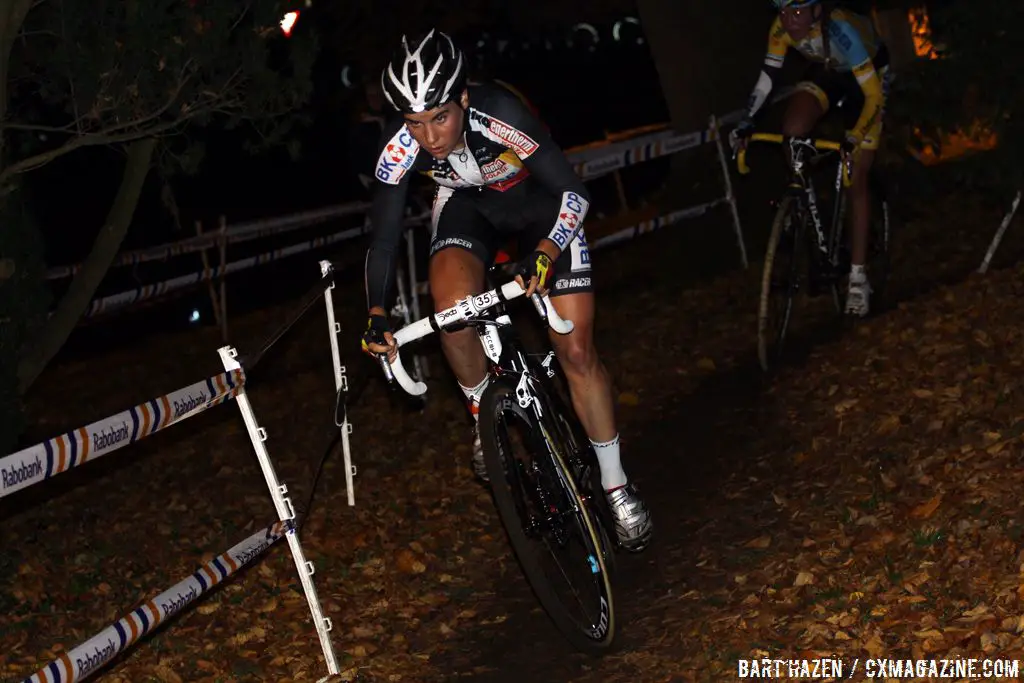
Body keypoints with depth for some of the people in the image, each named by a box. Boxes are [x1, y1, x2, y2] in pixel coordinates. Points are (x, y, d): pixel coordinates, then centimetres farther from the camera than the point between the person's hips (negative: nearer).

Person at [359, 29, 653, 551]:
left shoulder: (500, 116, -37)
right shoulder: (399, 147, -28)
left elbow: (573, 192, -30)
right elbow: (384, 236, -18)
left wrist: (544, 254, -45)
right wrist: (377, 318, -28)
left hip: (540, 203, -2)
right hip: (469, 206, 2)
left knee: (576, 351, -5)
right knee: (453, 306, -29)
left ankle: (617, 487, 10)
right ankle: (485, 416, -1)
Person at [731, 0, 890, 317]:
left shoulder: (841, 31, -39)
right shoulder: (782, 28, -25)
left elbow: (873, 96, -36)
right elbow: (768, 76, -13)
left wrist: (853, 139, -41)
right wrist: (746, 122, -20)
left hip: (870, 70, -5)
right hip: (828, 70, 5)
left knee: (855, 178, -9)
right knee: (793, 130, -24)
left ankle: (858, 278, -5)